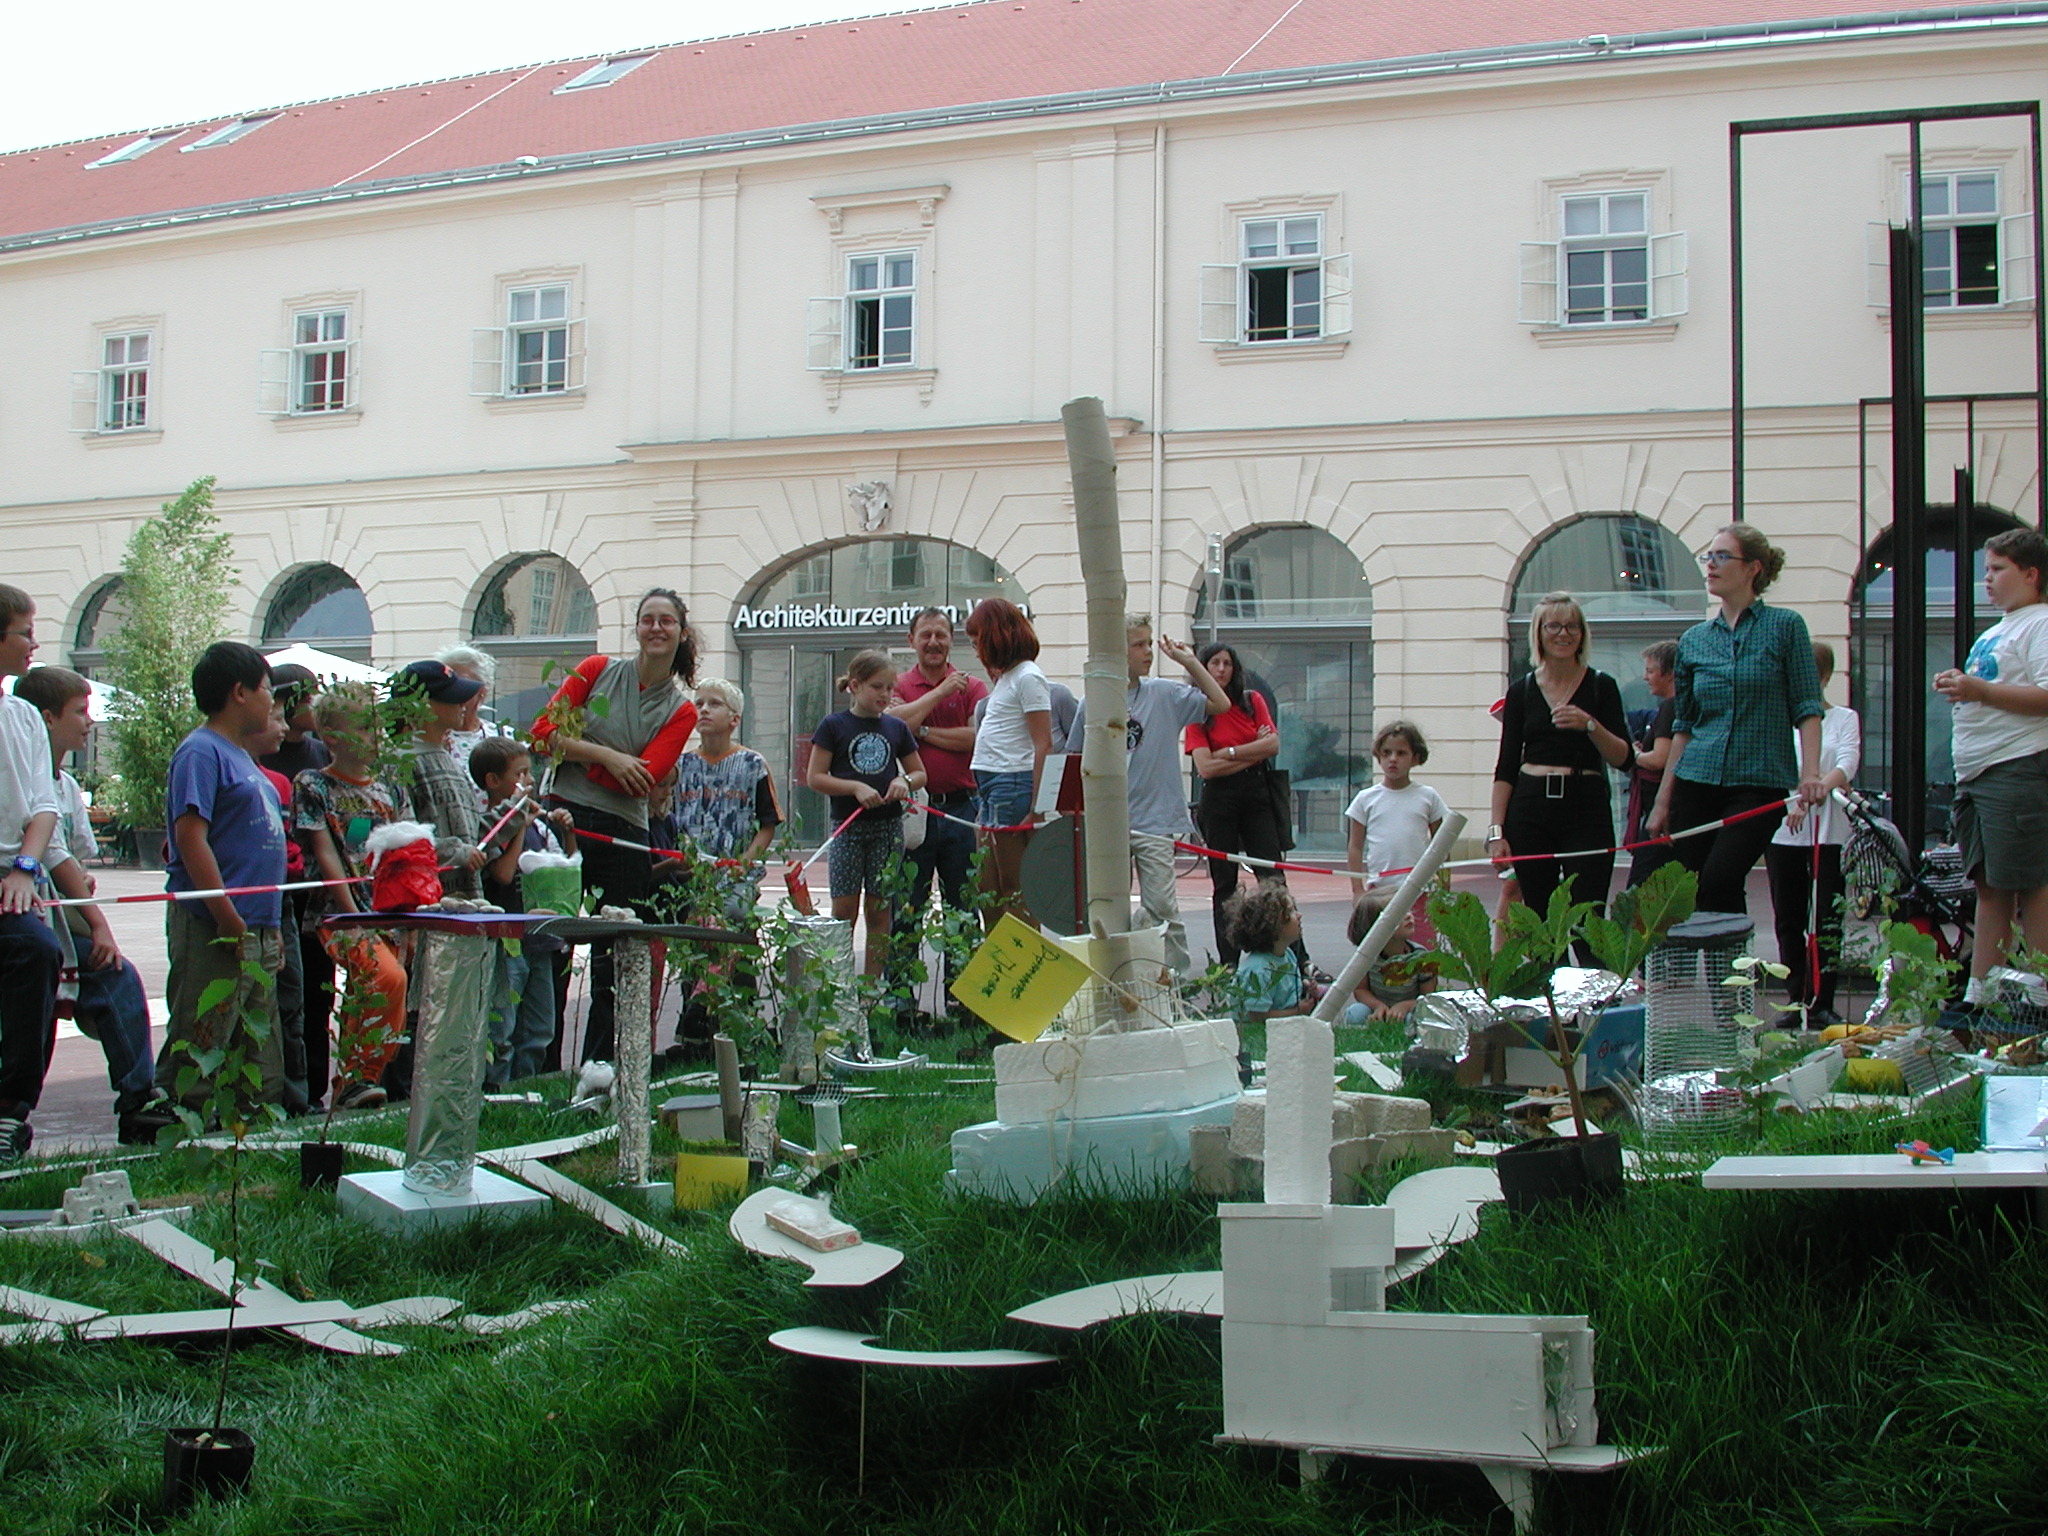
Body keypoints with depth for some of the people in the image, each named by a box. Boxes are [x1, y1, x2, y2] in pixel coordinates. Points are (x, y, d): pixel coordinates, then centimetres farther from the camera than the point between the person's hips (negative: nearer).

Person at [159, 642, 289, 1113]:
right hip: (212, 931, -10)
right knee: (196, 1057, -7)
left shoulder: (241, 755, 20)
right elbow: (190, 836, -18)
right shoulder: (201, 752, -9)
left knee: (262, 1068, 12)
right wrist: (229, 920, -21)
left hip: (256, 930, 10)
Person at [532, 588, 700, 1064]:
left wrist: (572, 754, -8)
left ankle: (598, 1069, 14)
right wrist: (606, 756, -11)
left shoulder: (680, 711, 6)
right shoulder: (598, 670, 6)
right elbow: (544, 730, -2)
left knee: (614, 958, 4)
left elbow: (643, 779, -6)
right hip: (565, 816, -1)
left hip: (623, 832, 1)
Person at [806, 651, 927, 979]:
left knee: (879, 909, 5)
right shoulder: (834, 725, 0)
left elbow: (920, 773, 17)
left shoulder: (896, 728, 9)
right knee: (844, 909, -4)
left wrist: (905, 782, -5)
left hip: (888, 826, 3)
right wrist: (856, 788, -16)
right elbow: (815, 777, -4)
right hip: (847, 827, -3)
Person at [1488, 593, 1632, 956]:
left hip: (1586, 808, -2)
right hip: (1530, 809, 2)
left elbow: (1623, 759, -2)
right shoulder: (1522, 690, 9)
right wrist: (1496, 830, -1)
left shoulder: (1600, 687, 4)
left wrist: (1590, 725, -19)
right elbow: (1506, 767, 7)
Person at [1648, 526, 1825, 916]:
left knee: (1719, 879, -22)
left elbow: (1807, 708, -3)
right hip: (1696, 781, 4)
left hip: (1760, 784, -4)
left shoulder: (1785, 626, 1)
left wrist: (1810, 772, -17)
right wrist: (1662, 800, 11)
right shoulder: (1694, 640, 12)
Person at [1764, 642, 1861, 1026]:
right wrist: (1793, 800, -18)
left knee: (1825, 920, -6)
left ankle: (1820, 1002, -3)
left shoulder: (1844, 719, 8)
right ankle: (1796, 1000, 12)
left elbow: (1847, 766, -7)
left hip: (1828, 832, -2)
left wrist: (1819, 788, -29)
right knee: (1788, 921, 4)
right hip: (1782, 831, 2)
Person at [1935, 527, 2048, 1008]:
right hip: (1976, 775, 10)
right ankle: (1979, 996, 12)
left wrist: (1980, 691, -21)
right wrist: (1958, 686, 11)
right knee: (1988, 886, 10)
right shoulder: (1993, 632, 23)